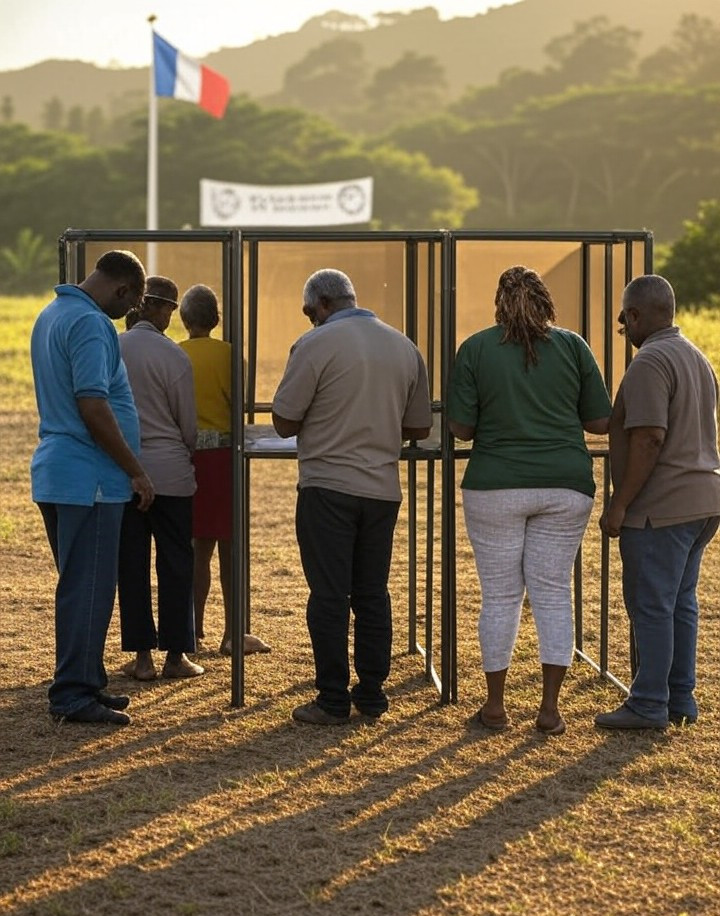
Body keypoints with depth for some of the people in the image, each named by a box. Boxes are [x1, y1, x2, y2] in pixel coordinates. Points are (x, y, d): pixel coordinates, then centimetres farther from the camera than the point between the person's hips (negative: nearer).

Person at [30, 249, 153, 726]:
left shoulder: (51, 315, 15)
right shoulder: (90, 324, -16)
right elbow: (93, 407, -23)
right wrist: (135, 470, -15)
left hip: (56, 472, 10)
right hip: (89, 477, -10)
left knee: (83, 584, 16)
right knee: (89, 588, -5)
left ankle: (86, 682, 23)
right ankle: (73, 694, -3)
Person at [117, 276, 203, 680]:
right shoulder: (174, 357, -10)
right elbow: (189, 423, -2)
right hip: (169, 471, -3)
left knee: (131, 563, 7)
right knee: (175, 563, 6)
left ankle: (141, 655, 10)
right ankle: (176, 654, 8)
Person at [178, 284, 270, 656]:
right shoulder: (225, 353, -7)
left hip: (185, 454, 3)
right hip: (222, 450, -3)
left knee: (199, 545, 10)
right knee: (230, 546, 3)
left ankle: (195, 632, 9)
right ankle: (231, 633, 3)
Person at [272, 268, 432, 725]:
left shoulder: (316, 345, -10)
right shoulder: (405, 348, 7)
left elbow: (285, 423, -7)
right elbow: (419, 427, 12)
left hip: (328, 488, -5)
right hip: (383, 490, 5)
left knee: (329, 596, 0)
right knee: (372, 594, 13)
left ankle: (333, 700, 1)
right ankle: (372, 693, 17)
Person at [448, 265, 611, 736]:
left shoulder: (476, 349, -2)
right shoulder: (572, 345, 2)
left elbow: (461, 427, -3)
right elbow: (601, 422, 4)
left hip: (496, 486, -1)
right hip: (566, 486, 1)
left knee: (500, 596, 7)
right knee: (554, 593, 6)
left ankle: (495, 706, 13)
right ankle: (551, 707, 5)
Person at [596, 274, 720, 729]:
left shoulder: (650, 363, -16)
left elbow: (649, 439, -23)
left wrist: (619, 504, -19)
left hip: (660, 507, -10)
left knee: (650, 606, -4)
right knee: (680, 603, 14)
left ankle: (649, 705, 0)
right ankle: (680, 699, 18)